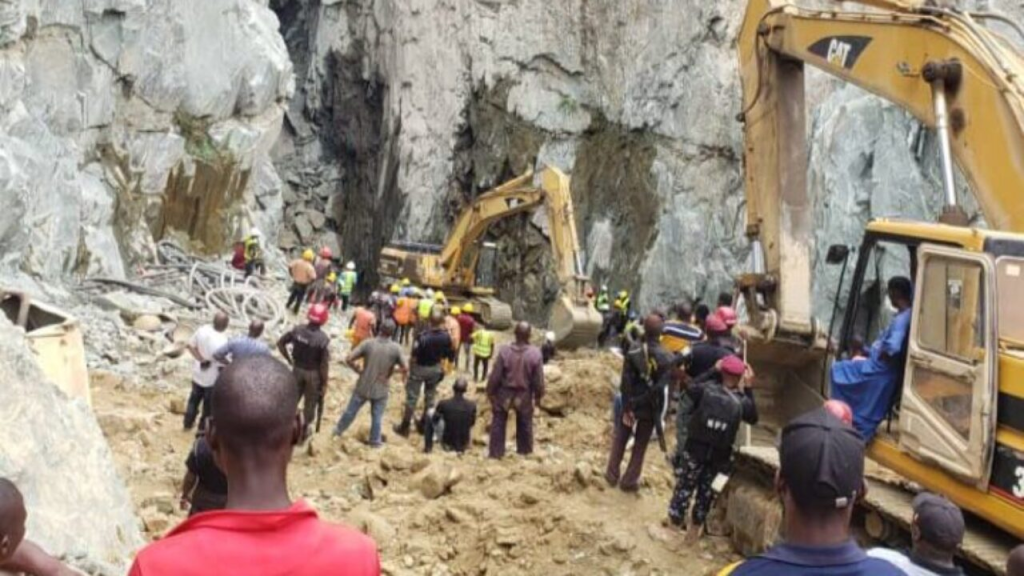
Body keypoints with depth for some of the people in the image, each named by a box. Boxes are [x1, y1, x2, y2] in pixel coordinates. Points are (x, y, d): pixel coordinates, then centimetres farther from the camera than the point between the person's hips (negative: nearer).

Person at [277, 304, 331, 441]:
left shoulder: (297, 330, -13)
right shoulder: (324, 339, -25)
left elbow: (280, 343, -1)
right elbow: (324, 365, -21)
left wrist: (289, 359, 10)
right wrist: (324, 384, -8)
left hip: (297, 370, 3)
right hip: (313, 373, -3)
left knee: (292, 398, 22)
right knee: (310, 403, 17)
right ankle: (306, 429, 33)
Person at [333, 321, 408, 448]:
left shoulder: (368, 343, -14)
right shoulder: (396, 348, -16)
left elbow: (349, 359, -14)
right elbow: (405, 368, -19)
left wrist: (358, 370, 1)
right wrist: (404, 373, 2)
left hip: (363, 386, 1)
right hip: (381, 389, -1)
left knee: (351, 411, 20)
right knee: (377, 416, 17)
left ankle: (338, 430, 39)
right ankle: (375, 441, 32)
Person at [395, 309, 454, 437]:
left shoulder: (422, 336, -30)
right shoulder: (446, 337, -17)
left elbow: (415, 354, -26)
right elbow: (450, 354, -3)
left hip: (420, 368, -4)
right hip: (435, 368, 4)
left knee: (412, 397, 8)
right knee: (430, 397, 20)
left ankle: (404, 427, 17)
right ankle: (424, 424, 33)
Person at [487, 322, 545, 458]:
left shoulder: (504, 351, -20)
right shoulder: (535, 354, -17)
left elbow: (495, 375, -12)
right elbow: (539, 379, -8)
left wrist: (490, 391, 3)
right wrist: (538, 396, 8)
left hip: (504, 393, -1)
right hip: (524, 395, 1)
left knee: (498, 423, 15)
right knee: (525, 424, 22)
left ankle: (496, 452, 20)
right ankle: (524, 450, 35)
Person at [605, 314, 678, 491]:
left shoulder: (633, 350, -15)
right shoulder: (667, 358, -15)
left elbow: (625, 381, -14)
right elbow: (660, 387, -17)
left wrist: (627, 407, -9)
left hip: (630, 403, 1)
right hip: (650, 407, -1)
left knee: (620, 438, 20)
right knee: (640, 445, 14)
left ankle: (612, 474, 27)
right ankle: (629, 481, 20)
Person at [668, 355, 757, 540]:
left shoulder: (707, 389, -13)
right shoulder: (742, 402, -10)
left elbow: (690, 388, 8)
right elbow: (753, 418, 10)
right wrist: (748, 388, 7)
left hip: (696, 449, -1)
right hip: (720, 456, 1)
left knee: (684, 488, 14)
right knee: (706, 494, 19)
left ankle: (674, 525, 23)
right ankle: (695, 530, 32)